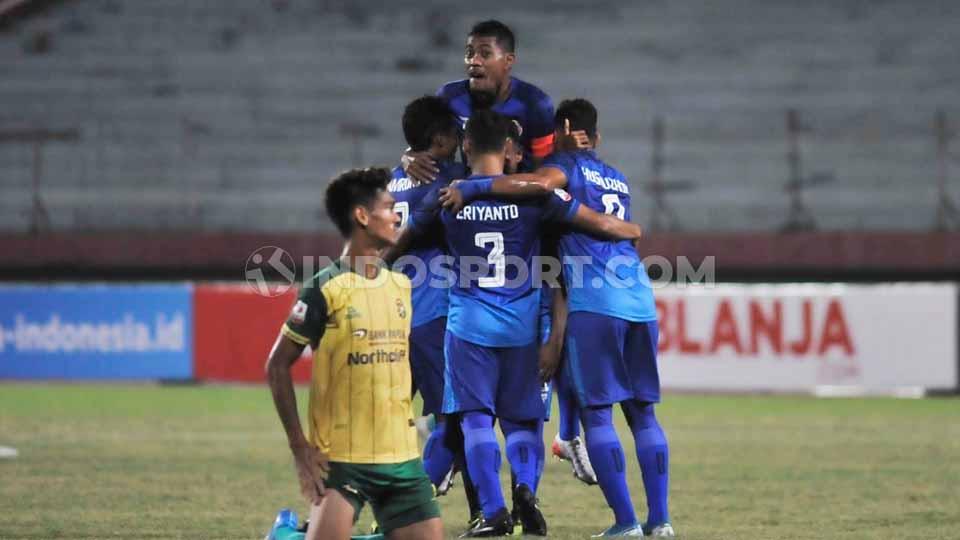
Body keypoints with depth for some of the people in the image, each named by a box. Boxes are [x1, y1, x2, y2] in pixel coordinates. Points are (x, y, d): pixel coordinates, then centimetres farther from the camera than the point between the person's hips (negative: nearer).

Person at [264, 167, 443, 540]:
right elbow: (278, 365, -7)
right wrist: (299, 447, -11)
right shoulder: (325, 289, -9)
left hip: (402, 455, 6)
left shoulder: (401, 286, 9)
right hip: (340, 458, -6)